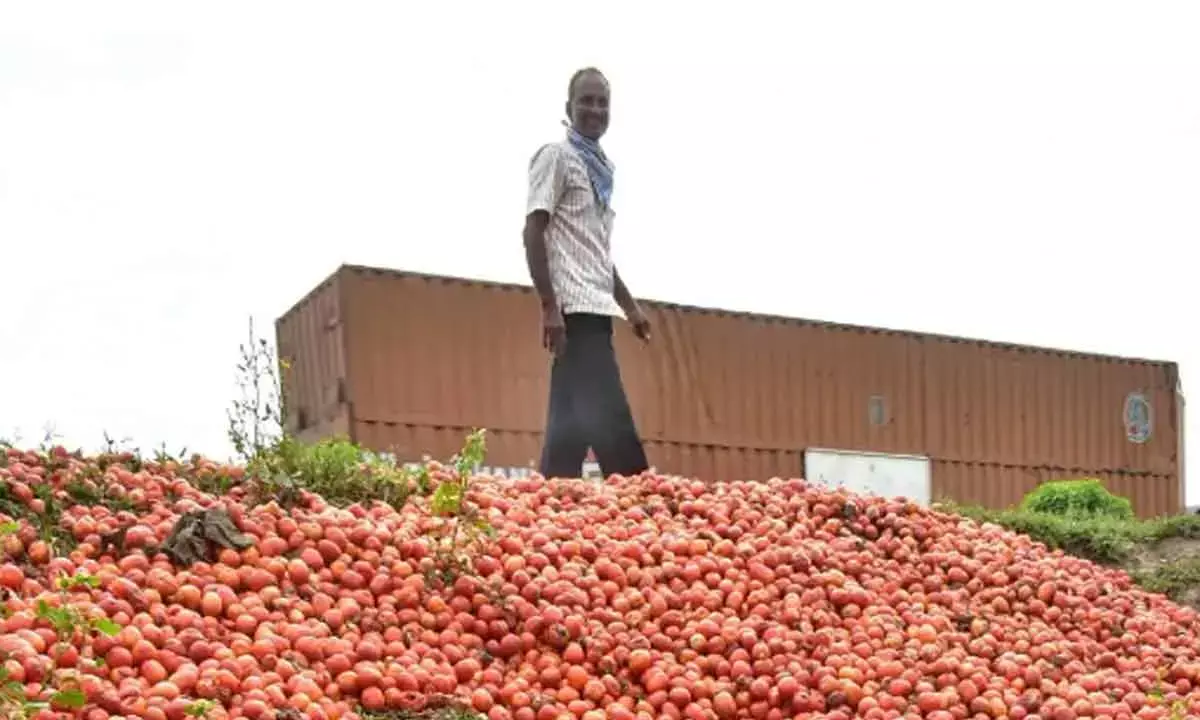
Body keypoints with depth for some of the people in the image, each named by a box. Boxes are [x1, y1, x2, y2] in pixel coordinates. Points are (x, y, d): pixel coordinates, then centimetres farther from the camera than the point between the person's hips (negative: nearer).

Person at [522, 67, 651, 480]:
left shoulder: (601, 167, 21)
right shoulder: (556, 156, -3)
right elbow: (533, 232, -11)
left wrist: (629, 305, 23)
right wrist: (549, 306, -19)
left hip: (596, 307, 9)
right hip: (576, 307, -9)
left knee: (572, 420, 6)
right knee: (609, 419, -12)